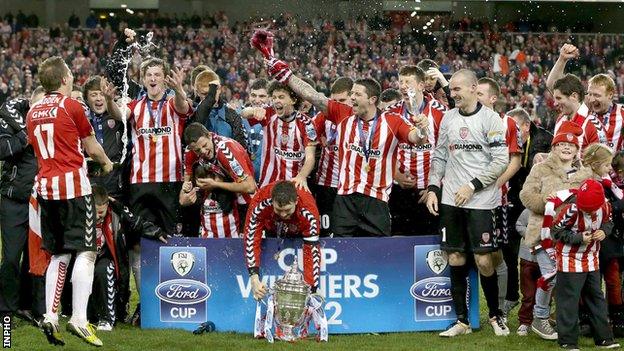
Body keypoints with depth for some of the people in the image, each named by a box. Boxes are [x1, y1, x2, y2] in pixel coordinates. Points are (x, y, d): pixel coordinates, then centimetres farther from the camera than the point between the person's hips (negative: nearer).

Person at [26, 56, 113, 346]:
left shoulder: (33, 112, 12)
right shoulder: (73, 107, -6)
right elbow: (91, 148, 5)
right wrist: (107, 163, 24)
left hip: (45, 186, 7)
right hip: (73, 184, -6)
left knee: (58, 255, 14)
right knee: (85, 252, -6)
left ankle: (50, 317, 7)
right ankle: (79, 319, -17)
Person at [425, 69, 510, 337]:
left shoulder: (489, 119, -5)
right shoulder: (449, 118, 11)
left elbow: (501, 161, -8)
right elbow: (439, 156, 18)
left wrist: (472, 186, -12)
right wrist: (433, 189, 7)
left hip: (480, 201, -5)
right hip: (450, 201, 5)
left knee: (483, 260, -6)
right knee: (455, 259, 4)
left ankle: (495, 315, 13)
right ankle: (462, 321, 12)